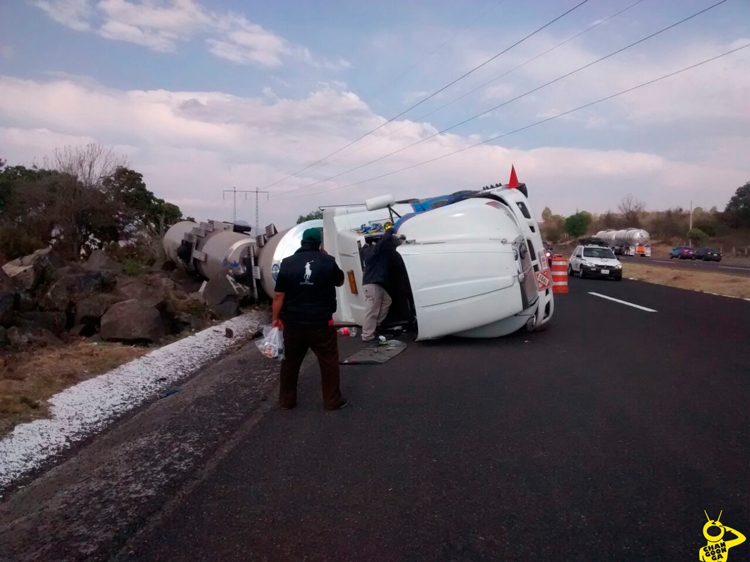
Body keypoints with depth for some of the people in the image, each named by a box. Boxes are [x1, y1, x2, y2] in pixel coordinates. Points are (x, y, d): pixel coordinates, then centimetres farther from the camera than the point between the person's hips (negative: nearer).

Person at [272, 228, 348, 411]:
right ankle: (333, 401, 19)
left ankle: (287, 400, 27)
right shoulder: (328, 262, -7)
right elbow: (340, 281, 13)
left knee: (290, 363, 16)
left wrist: (276, 318, 7)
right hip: (321, 323, -1)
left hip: (293, 323, 2)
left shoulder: (288, 263, -5)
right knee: (329, 363, 12)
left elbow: (279, 295, -5)